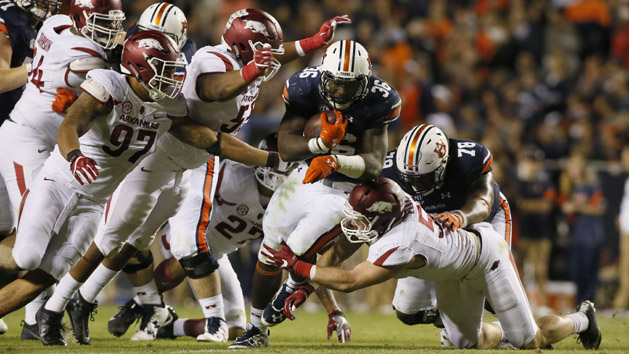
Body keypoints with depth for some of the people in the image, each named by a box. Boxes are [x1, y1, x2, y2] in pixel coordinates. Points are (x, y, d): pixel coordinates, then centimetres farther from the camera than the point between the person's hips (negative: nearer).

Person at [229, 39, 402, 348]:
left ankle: (292, 289, 26)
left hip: (345, 191, -4)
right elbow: (285, 147, -16)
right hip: (305, 178, 4)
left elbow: (374, 165, -24)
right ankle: (257, 331, 32)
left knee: (298, 255, -15)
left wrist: (334, 161, -41)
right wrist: (321, 142, -36)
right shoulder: (307, 86, -17)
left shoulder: (378, 101, -21)